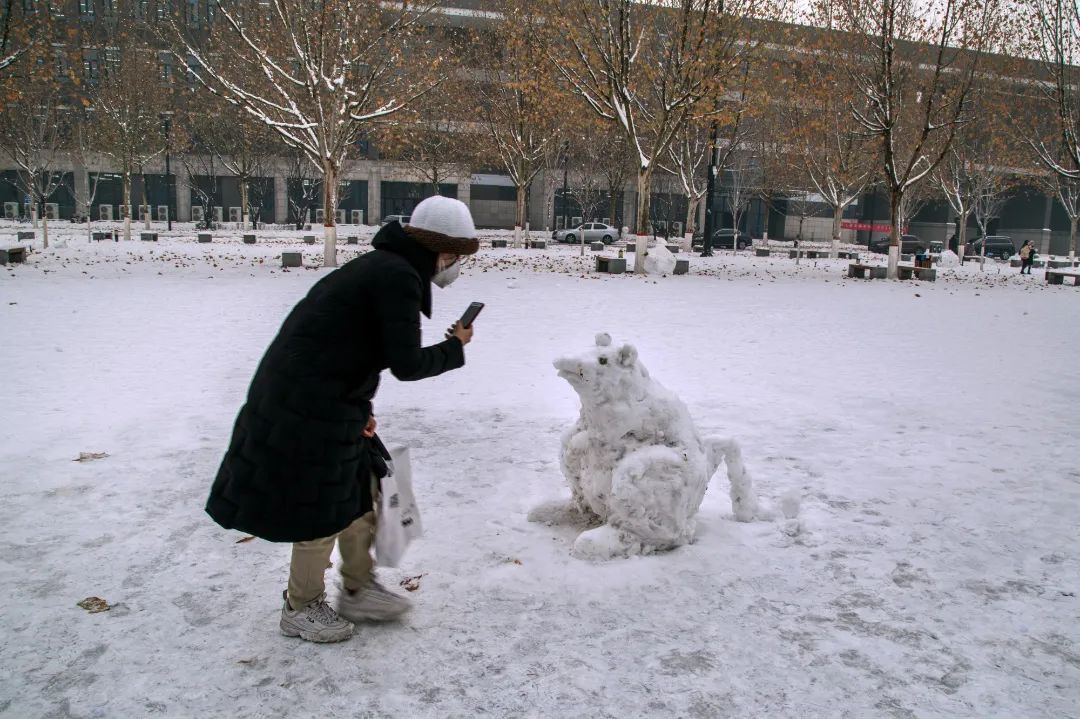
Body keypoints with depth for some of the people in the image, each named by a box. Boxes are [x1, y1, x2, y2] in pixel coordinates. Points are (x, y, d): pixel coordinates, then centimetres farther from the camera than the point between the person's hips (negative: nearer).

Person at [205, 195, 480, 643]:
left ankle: (358, 590, 33)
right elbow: (407, 365, -19)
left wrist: (361, 408, 14)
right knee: (324, 509, 4)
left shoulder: (383, 266, 12)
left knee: (359, 492, 18)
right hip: (308, 405, -10)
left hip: (326, 400, 10)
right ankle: (301, 609, 24)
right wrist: (455, 347, -2)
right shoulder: (399, 277, -19)